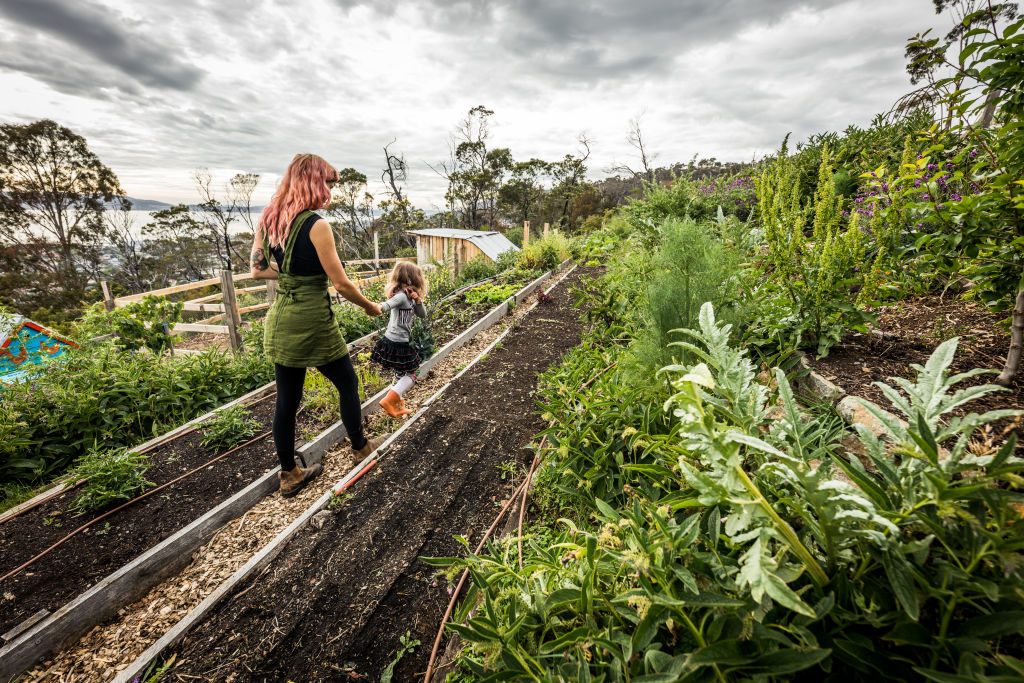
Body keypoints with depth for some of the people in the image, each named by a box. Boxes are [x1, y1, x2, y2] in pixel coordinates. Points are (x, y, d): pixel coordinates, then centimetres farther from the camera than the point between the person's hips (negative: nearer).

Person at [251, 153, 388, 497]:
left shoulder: (268, 220, 5)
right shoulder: (316, 225, -17)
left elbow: (258, 270, 13)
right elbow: (341, 283, -15)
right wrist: (371, 307, -2)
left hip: (279, 319, 7)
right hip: (312, 321, -7)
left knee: (286, 398, 14)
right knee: (347, 384, 15)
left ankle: (289, 475, 28)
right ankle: (360, 446, 35)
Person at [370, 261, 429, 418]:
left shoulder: (409, 296, 12)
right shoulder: (401, 295, -17)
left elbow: (423, 314, 14)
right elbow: (388, 304, -37)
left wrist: (418, 301, -4)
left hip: (390, 340, 9)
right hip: (399, 344, -9)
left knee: (400, 374, 18)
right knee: (411, 374, 1)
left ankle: (397, 406, 27)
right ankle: (389, 400, -2)